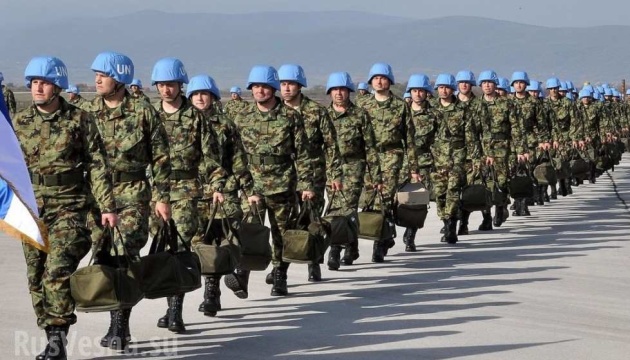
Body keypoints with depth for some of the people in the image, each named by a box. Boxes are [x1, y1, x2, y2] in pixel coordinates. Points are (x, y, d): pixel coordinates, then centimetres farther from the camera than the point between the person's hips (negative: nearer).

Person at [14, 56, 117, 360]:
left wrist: (107, 206, -7)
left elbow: (97, 166, -2)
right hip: (32, 208, 4)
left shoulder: (79, 120, -2)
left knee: (58, 271, -18)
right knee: (37, 278, 6)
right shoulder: (21, 122, 7)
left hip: (69, 207, -4)